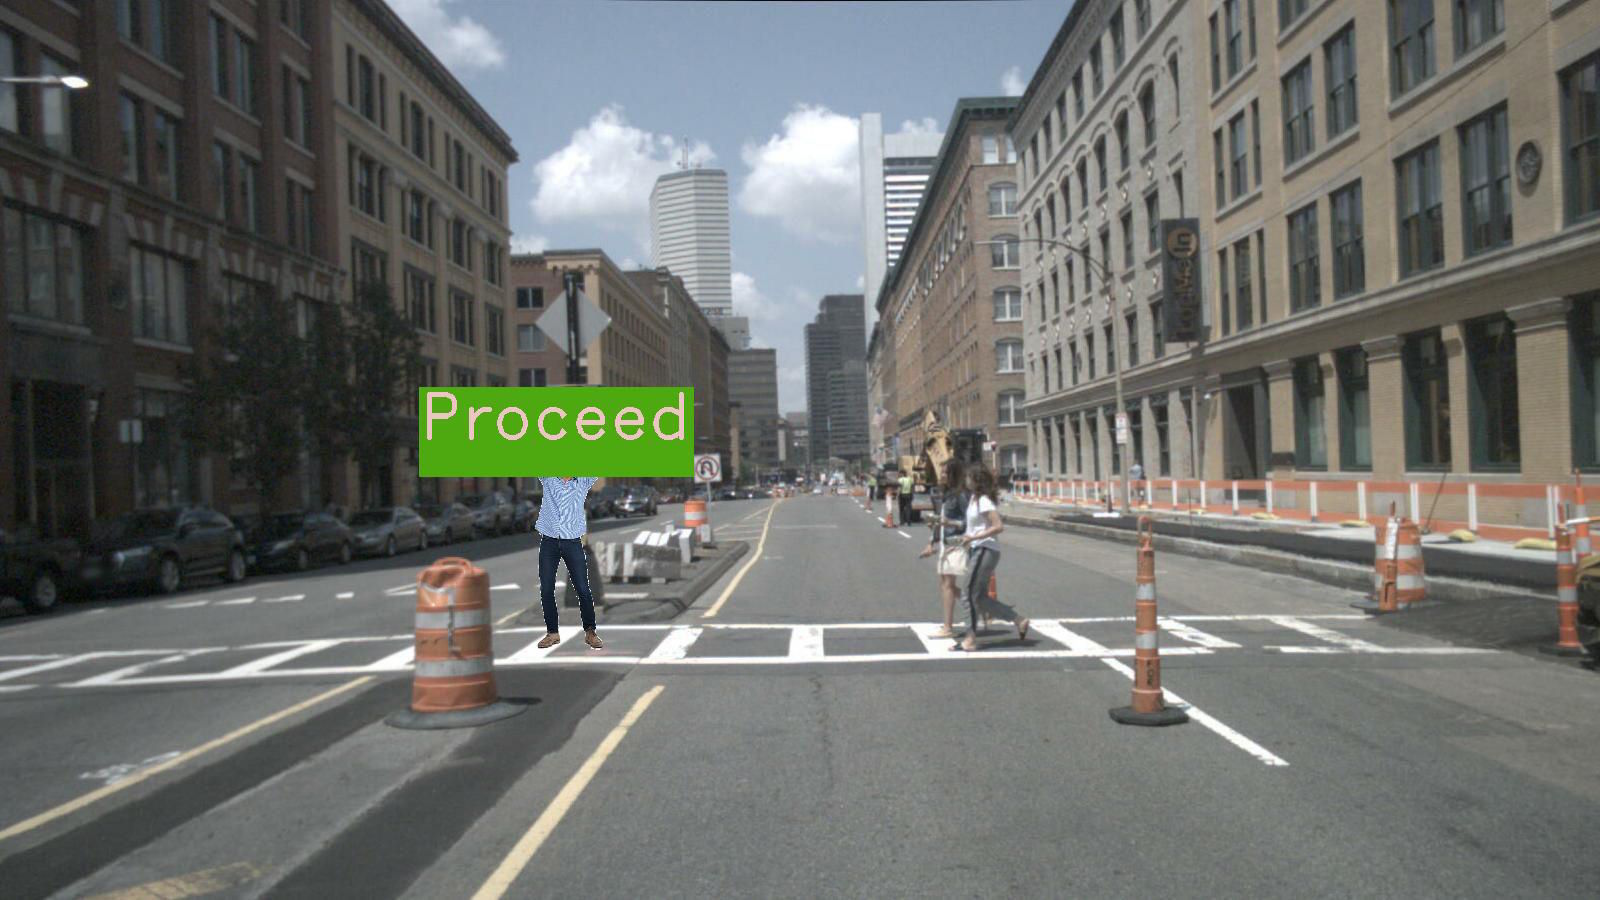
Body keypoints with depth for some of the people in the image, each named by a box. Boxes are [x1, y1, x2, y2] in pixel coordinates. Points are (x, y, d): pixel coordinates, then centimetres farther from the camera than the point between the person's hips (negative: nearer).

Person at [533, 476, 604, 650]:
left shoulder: (584, 481, 7)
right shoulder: (548, 479, 8)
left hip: (573, 542, -1)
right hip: (549, 542, 1)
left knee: (583, 589, -3)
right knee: (546, 590, 2)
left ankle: (590, 632, 9)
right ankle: (552, 632, 15)